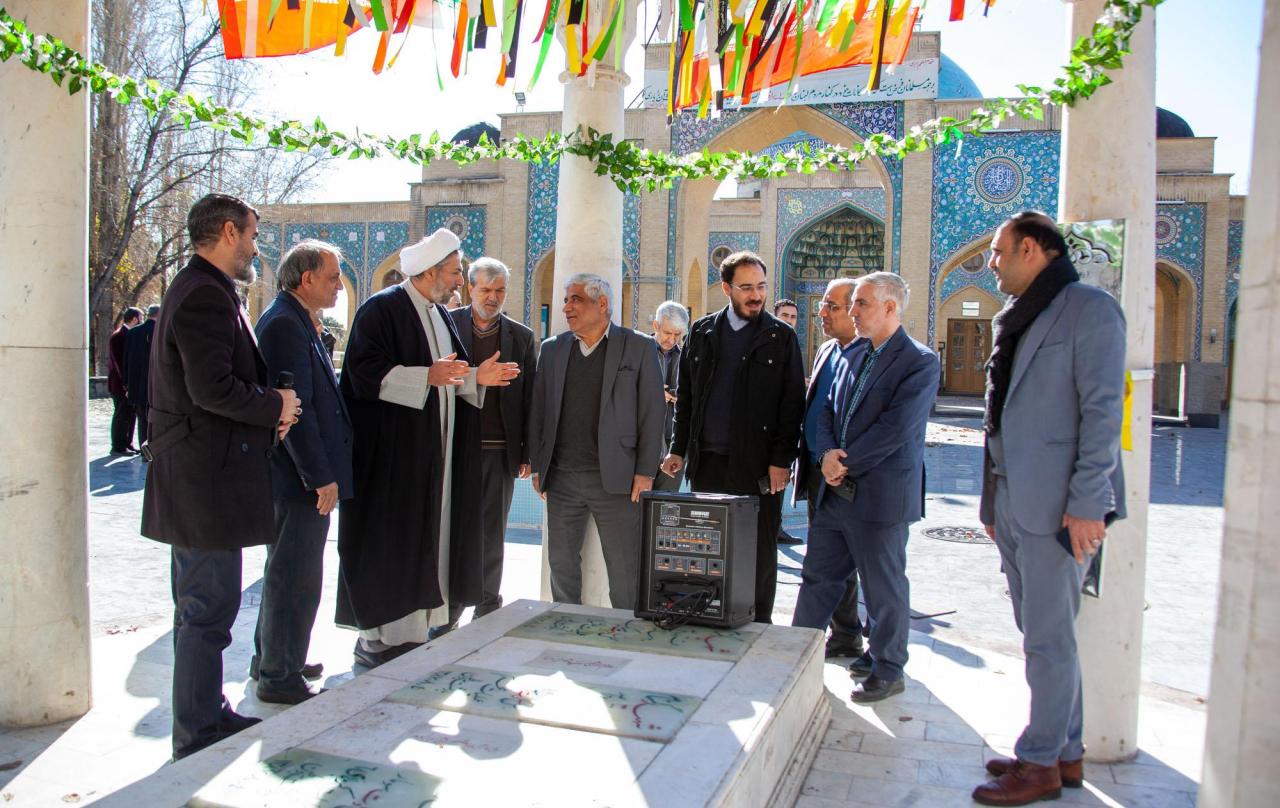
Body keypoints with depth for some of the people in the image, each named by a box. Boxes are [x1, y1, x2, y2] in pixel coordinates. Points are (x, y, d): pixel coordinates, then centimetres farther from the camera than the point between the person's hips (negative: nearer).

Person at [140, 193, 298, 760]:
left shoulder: (198, 290, 17)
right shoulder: (206, 295, -17)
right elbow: (212, 388, -25)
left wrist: (268, 410, 6)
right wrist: (276, 406, -10)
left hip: (198, 476, 11)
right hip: (207, 479, -11)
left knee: (200, 605, 18)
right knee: (208, 608, -2)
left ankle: (205, 716, 32)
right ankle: (199, 735, 9)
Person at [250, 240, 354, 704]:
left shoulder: (294, 321, 15)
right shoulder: (285, 324, -17)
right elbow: (295, 407, -22)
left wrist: (322, 470, 20)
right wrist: (320, 476, -21)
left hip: (303, 474, 11)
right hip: (301, 476, -11)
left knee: (287, 572, 20)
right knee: (297, 577, -2)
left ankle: (271, 661, 34)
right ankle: (279, 678, 10)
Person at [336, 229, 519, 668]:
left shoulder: (441, 314, 17)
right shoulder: (381, 309, -9)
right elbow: (365, 372, -18)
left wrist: (476, 377, 2)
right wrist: (427, 376, -26)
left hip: (434, 450, 8)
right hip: (392, 449, -8)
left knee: (426, 538, 9)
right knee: (388, 541, -3)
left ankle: (413, 629, 17)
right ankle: (377, 637, 8)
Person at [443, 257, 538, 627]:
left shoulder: (521, 337, 6)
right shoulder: (448, 324, 2)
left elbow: (529, 399, 6)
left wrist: (528, 452, 2)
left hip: (500, 451, 1)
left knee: (492, 534, 9)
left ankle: (488, 607, 22)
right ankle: (448, 608, 20)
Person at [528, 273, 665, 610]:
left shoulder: (639, 348, 0)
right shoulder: (552, 349, 11)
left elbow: (652, 413, -2)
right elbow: (537, 410, 13)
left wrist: (645, 472, -8)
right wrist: (537, 466, 8)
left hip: (615, 478, -4)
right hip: (561, 478, 4)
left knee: (624, 570, 1)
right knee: (561, 564, 12)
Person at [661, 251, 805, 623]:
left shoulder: (781, 336, 1)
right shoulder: (702, 332, 10)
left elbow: (793, 403, -2)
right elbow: (685, 396, 14)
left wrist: (782, 460, -9)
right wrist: (679, 449, 9)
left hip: (757, 465, -3)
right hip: (707, 462, 3)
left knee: (760, 554, 3)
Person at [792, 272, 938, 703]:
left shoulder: (920, 362, -11)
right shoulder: (851, 355, 12)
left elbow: (895, 428, -19)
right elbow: (827, 412, 10)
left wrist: (844, 463, -15)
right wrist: (827, 455, -9)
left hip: (880, 494, -7)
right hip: (836, 491, 7)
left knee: (884, 587, 7)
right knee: (818, 575, 15)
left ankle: (887, 670, 23)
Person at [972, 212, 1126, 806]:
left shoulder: (1089, 308, -8)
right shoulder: (1014, 317, 17)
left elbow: (1102, 410, -15)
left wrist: (1087, 503, -19)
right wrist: (993, 501, 19)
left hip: (1057, 507, -9)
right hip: (1013, 505, 9)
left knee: (1048, 639, 0)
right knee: (1041, 633, 15)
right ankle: (1064, 752, 28)